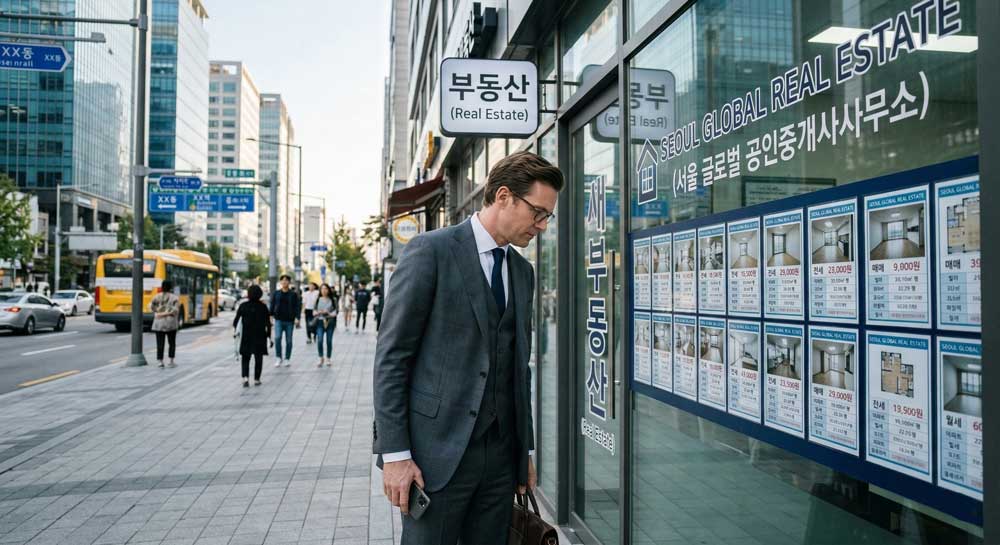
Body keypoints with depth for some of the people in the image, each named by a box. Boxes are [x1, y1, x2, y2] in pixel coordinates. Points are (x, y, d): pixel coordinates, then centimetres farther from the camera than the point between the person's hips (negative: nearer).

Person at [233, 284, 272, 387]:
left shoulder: (243, 306, -4)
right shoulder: (263, 307, -5)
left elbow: (236, 319, -5)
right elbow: (268, 323, -6)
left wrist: (234, 328, 13)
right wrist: (269, 336, 0)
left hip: (246, 336, 1)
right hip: (260, 336, -1)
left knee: (245, 358, 11)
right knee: (258, 359, 11)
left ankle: (245, 378, -7)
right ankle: (256, 379, 12)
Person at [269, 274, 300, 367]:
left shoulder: (293, 295, 2)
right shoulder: (276, 294, 6)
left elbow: (298, 306, -2)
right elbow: (272, 306, 7)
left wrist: (297, 317, -14)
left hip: (289, 321, 0)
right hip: (279, 320, 0)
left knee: (288, 341, 6)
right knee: (277, 338, -14)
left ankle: (287, 359, 18)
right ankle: (279, 358, -3)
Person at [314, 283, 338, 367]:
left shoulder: (332, 300, 3)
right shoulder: (318, 300, 8)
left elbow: (335, 311, 0)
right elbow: (314, 311, 11)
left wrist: (329, 313, -18)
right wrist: (318, 312, -11)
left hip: (330, 322, -1)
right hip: (320, 322, 1)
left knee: (329, 341, 2)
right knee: (319, 340, -12)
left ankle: (328, 359, 16)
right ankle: (321, 358, 2)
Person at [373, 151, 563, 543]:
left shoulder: (522, 271, 13)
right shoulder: (430, 251, -8)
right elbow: (391, 354, -10)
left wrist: (526, 448, 16)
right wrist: (395, 454, -13)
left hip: (501, 454, 6)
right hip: (437, 451, -6)